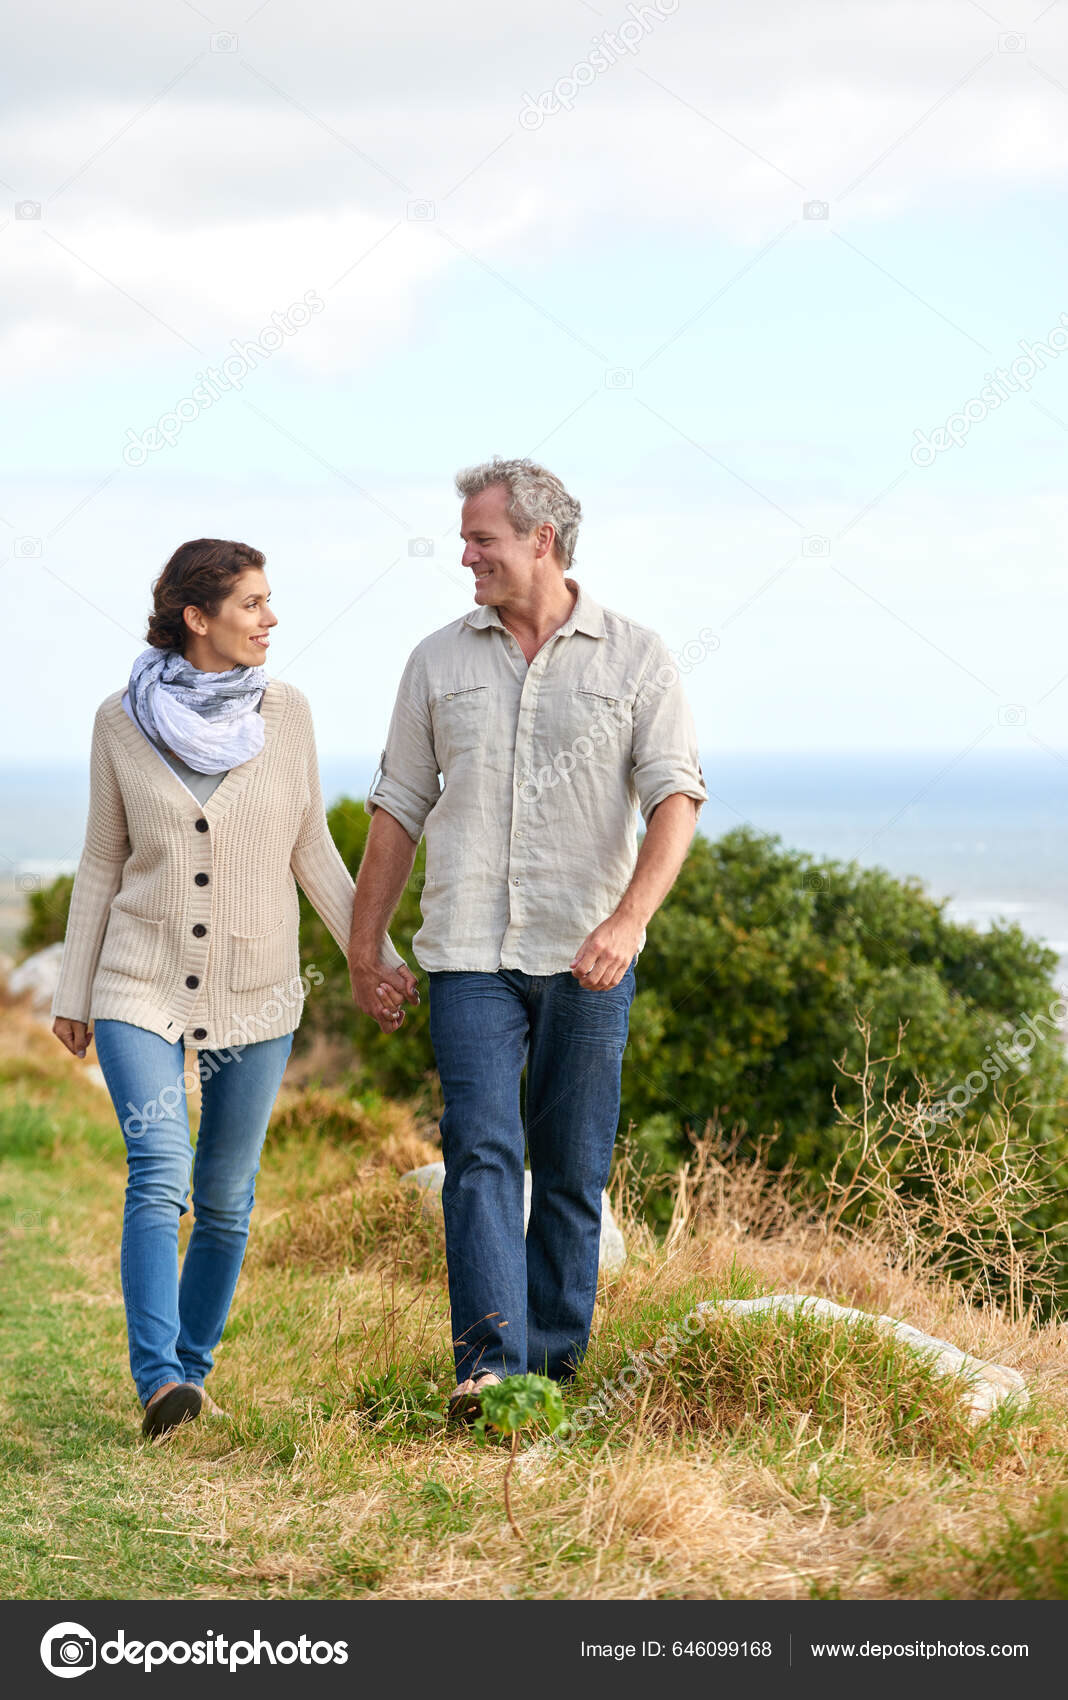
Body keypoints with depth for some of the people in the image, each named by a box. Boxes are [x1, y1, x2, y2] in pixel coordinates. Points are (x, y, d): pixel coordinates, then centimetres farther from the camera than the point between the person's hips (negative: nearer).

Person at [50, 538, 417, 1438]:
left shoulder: (285, 710, -2)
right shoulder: (122, 719, -4)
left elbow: (311, 849, 7)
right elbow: (102, 863, 5)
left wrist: (374, 955, 0)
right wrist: (72, 993, 7)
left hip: (257, 992, 2)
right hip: (143, 988, -2)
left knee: (226, 1198, 8)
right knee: (160, 1178, -18)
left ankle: (192, 1370, 24)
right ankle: (160, 1381, -21)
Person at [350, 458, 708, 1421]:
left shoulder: (635, 658, 2)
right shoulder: (440, 661, 9)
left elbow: (676, 798, -6)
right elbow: (399, 809, 13)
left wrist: (628, 920, -21)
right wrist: (363, 947, 11)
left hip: (585, 957, -1)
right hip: (471, 952, 1)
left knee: (573, 1169, 6)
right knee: (480, 1152, -12)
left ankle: (557, 1360, 17)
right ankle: (488, 1362, -18)